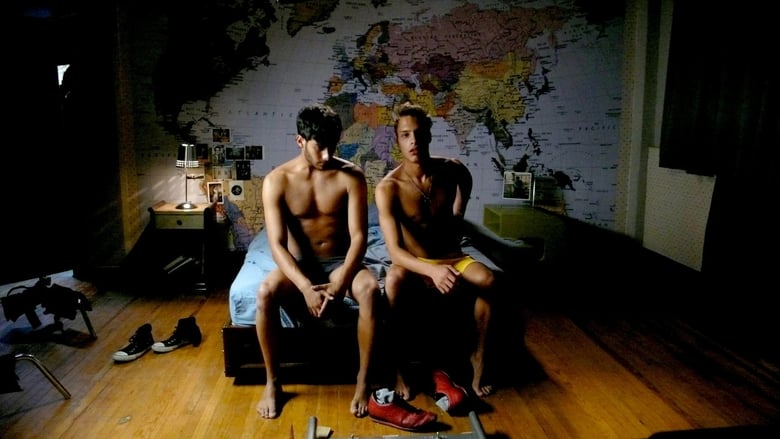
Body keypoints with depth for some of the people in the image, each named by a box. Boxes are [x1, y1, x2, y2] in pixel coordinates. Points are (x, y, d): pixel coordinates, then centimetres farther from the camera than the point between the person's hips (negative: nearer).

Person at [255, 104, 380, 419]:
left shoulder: (351, 175, -11)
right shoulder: (276, 181, -12)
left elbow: (358, 236, -15)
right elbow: (277, 244, -18)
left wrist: (340, 284, -31)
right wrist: (307, 288, -33)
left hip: (340, 261, 0)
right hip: (298, 264, 0)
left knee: (371, 290, -33)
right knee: (265, 292, -31)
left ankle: (363, 381, -16)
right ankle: (272, 382, -11)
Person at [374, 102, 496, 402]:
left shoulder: (453, 171, -8)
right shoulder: (388, 188, -19)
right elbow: (394, 250, -28)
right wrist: (432, 270, -45)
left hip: (453, 258, 3)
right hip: (414, 263, -2)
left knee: (488, 279, -29)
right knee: (394, 280, -37)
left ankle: (478, 357, -9)